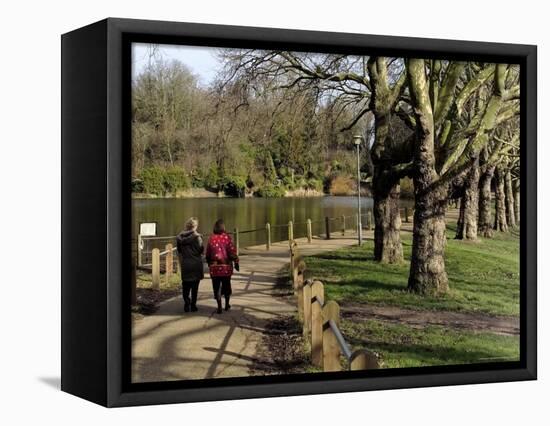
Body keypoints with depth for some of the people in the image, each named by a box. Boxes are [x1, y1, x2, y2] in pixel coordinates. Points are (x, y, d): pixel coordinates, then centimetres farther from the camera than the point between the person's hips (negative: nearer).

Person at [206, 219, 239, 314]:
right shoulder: (227, 237, -7)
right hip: (226, 267, 0)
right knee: (226, 285, 16)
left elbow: (208, 254, 5)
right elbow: (232, 251, -9)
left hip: (214, 267, 0)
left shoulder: (211, 239, -1)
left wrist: (209, 264, 19)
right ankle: (227, 305, 27)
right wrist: (236, 262, 0)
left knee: (217, 287, 4)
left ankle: (219, 307, -1)